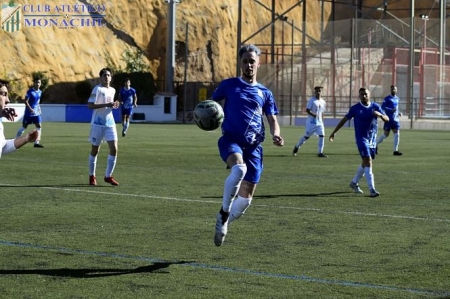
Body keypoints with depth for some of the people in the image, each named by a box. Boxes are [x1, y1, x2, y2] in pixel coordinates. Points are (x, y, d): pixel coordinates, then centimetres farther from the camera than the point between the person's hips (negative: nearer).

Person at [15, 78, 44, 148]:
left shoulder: (40, 92, 7)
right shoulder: (30, 91, -13)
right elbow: (26, 101, -17)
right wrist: (30, 109, -28)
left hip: (36, 113, 5)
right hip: (28, 112, -5)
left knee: (39, 126, -9)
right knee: (24, 127, 3)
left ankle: (37, 142, -9)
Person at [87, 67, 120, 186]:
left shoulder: (112, 90, 12)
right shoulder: (97, 89, -9)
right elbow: (90, 105, -17)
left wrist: (114, 106, 4)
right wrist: (106, 105, -23)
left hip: (110, 123, 5)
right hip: (98, 124, -5)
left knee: (114, 149, -5)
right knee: (95, 150, 5)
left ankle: (108, 176, 5)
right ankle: (92, 176, 18)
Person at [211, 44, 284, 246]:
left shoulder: (265, 93, 16)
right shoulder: (229, 85, 10)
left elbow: (272, 120, 16)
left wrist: (276, 134, -7)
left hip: (254, 146, 3)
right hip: (231, 139, -3)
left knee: (246, 198, 1)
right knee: (239, 168, -38)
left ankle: (223, 222, 29)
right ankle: (224, 212, -18)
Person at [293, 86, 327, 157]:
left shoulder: (323, 102, 11)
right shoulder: (312, 100, -7)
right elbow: (307, 110, -15)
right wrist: (313, 115, -30)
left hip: (319, 123, 5)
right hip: (311, 122, -5)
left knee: (322, 136, -10)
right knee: (307, 136, 2)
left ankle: (320, 153, -7)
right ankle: (296, 147, 26)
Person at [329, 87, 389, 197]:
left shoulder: (375, 107, 3)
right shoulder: (355, 108, -3)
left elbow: (387, 119, -1)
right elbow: (344, 119, 4)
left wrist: (380, 114, -23)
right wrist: (334, 132, 1)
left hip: (372, 138, 5)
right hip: (361, 138, -5)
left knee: (366, 163, 16)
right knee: (368, 161, -17)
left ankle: (354, 183, 37)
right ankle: (372, 189, -21)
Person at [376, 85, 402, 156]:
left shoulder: (397, 99, 14)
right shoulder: (387, 98, -6)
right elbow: (382, 107, -13)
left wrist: (398, 112, 10)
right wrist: (391, 110, -25)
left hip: (396, 120, 6)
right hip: (389, 120, -6)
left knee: (397, 134, -5)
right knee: (386, 135, -1)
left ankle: (395, 150, -3)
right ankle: (376, 145, 22)